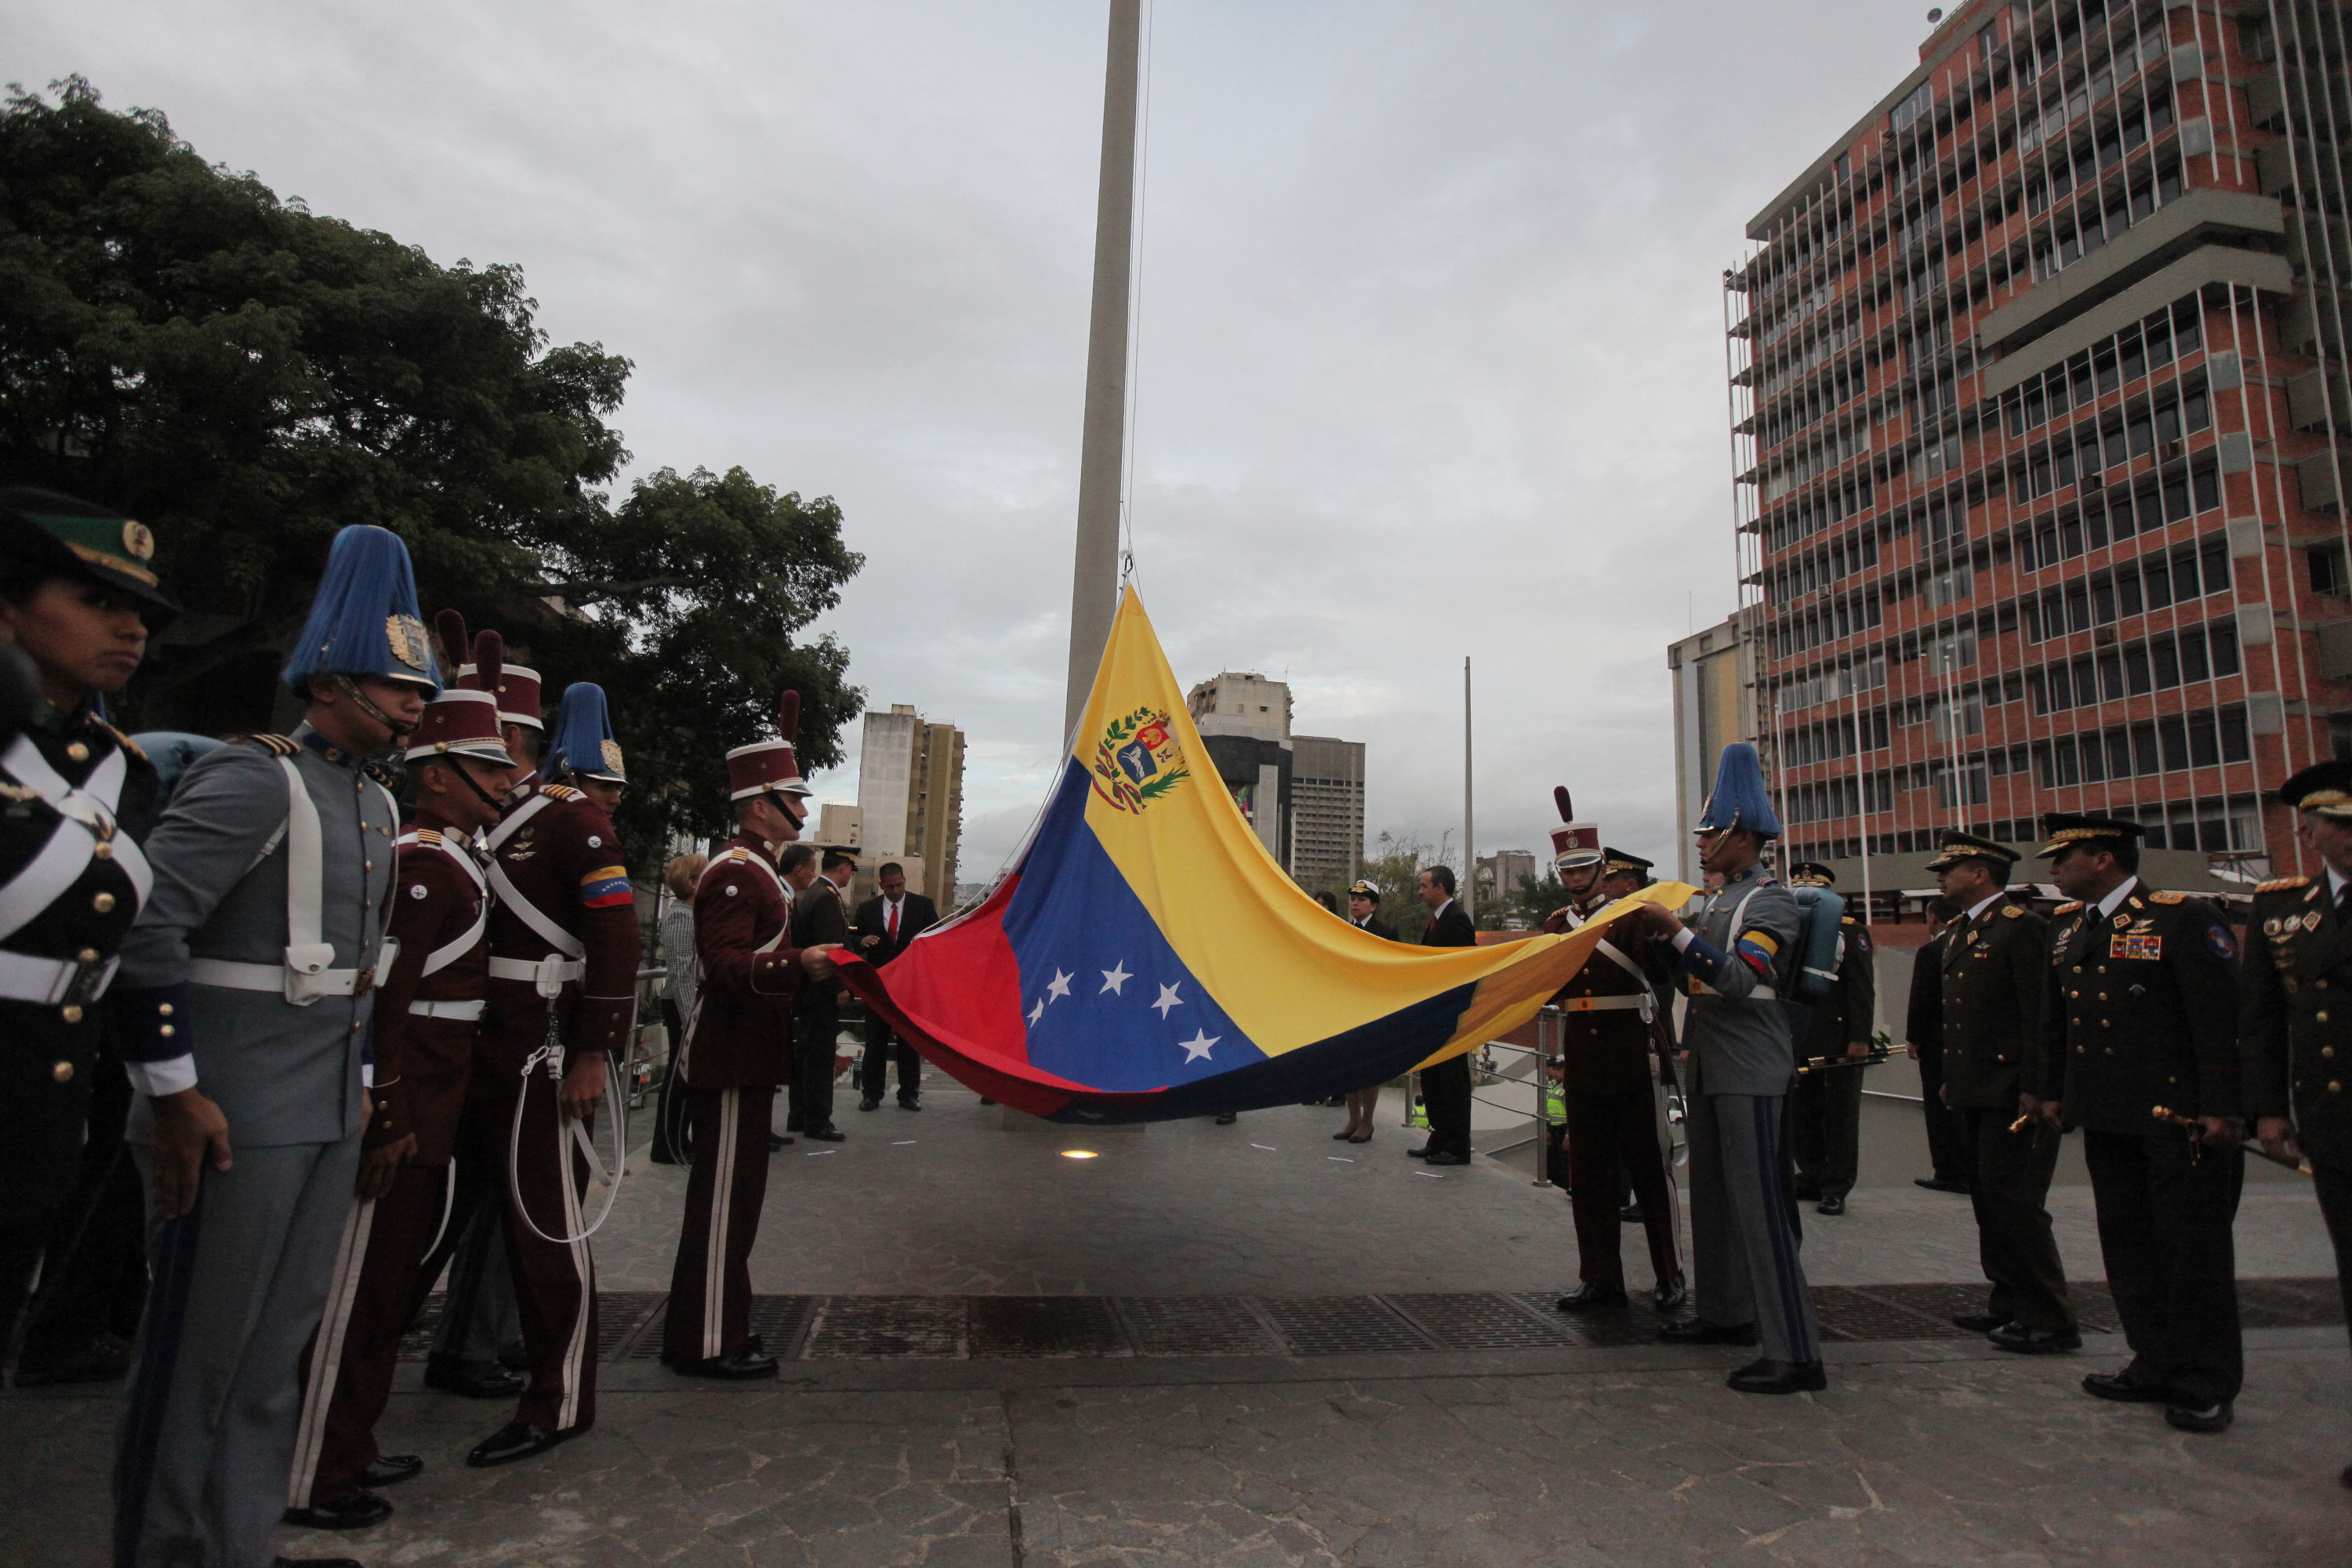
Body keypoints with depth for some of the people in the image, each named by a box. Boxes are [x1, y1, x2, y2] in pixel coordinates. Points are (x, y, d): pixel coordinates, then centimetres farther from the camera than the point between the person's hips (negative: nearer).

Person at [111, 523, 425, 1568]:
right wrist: (174, 1090, -19)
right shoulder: (254, 781, -14)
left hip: (332, 1116, 8)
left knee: (276, 1344, 17)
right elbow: (142, 927, -21)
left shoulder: (376, 804, 12)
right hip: (235, 1117, -8)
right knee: (202, 1351, 7)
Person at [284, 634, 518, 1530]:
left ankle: (349, 1446, 35)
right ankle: (311, 1480, 17)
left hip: (433, 1110, 10)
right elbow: (387, 994, -22)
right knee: (359, 1283, 2)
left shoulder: (456, 859, 13)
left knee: (393, 1278, 20)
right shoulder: (422, 864, -17)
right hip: (404, 1109, -10)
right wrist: (392, 1115, -22)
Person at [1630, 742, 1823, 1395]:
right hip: (1712, 1068, 10)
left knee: (1757, 1201, -9)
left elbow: (1739, 979, -25)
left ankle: (1795, 1353, -2)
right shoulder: (1716, 901, 15)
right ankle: (1727, 1314, 29)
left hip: (1749, 1071, -9)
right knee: (1712, 1196, 16)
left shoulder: (1772, 901, -12)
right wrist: (1656, 932, 11)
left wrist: (1675, 930, -28)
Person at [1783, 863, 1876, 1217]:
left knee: (1840, 1114, 2)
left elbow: (1863, 990, -7)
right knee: (1799, 1114, 8)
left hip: (1839, 1040, -5)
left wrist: (1860, 1038, -13)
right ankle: (1813, 1178, 21)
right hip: (1799, 1043, 5)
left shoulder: (1851, 931, -1)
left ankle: (1836, 1188, 9)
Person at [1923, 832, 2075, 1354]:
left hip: (2012, 1090, -9)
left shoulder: (2022, 926, -12)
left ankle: (2050, 1320, 6)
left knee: (2013, 1199, -5)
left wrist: (2034, 1089, -20)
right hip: (1975, 1091, 9)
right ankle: (2011, 1304, 24)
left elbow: (2040, 1012, -16)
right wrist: (1950, 1076, 17)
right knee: (1988, 1198, 14)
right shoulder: (1958, 931, 15)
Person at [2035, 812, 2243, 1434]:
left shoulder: (2183, 917, -10)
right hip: (2105, 1118, 7)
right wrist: (2053, 1092, 16)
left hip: (2177, 1117, -7)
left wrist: (2220, 1108, -15)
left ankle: (2207, 1383, 16)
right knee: (2129, 1249, 13)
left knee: (2194, 1249, 4)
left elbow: (2220, 1019, -12)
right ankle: (2157, 1366, 24)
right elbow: (2054, 1018, 16)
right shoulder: (2065, 927, 10)